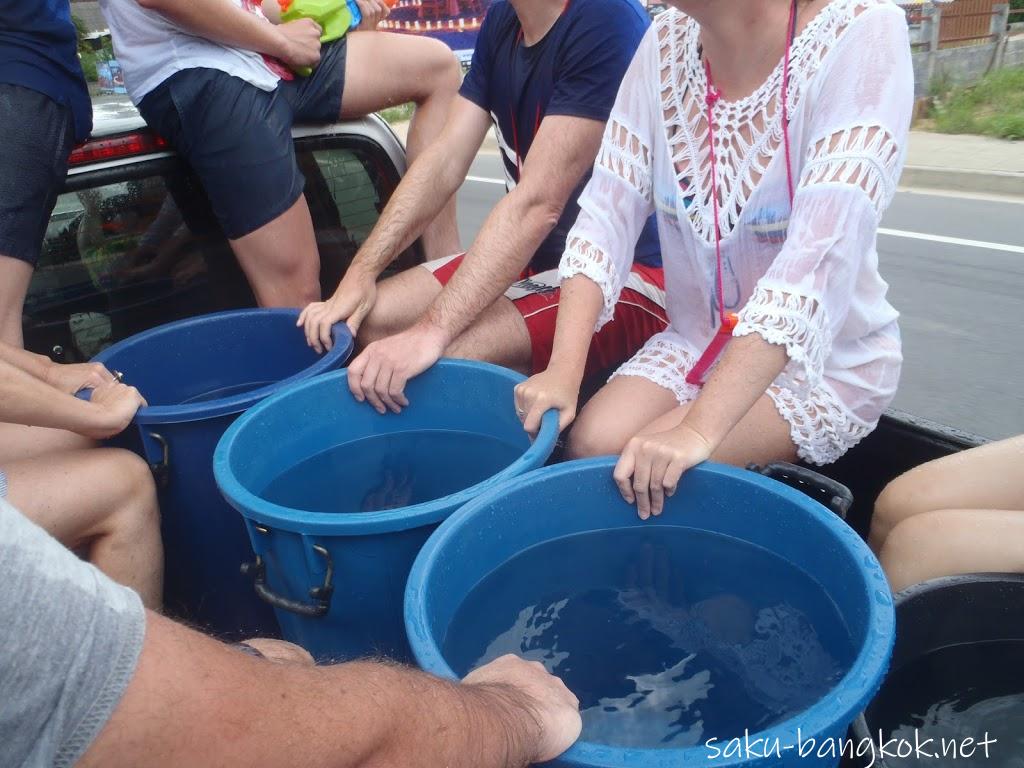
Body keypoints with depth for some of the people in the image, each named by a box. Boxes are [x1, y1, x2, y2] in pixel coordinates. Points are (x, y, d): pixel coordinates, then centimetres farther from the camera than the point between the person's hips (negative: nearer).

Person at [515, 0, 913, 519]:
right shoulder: (667, 43, -6)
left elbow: (820, 256, -32)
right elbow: (607, 215, -10)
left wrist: (698, 429, -37)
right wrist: (563, 370, -23)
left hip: (826, 360, -4)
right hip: (699, 338, 4)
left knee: (657, 473, -22)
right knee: (590, 444, -18)